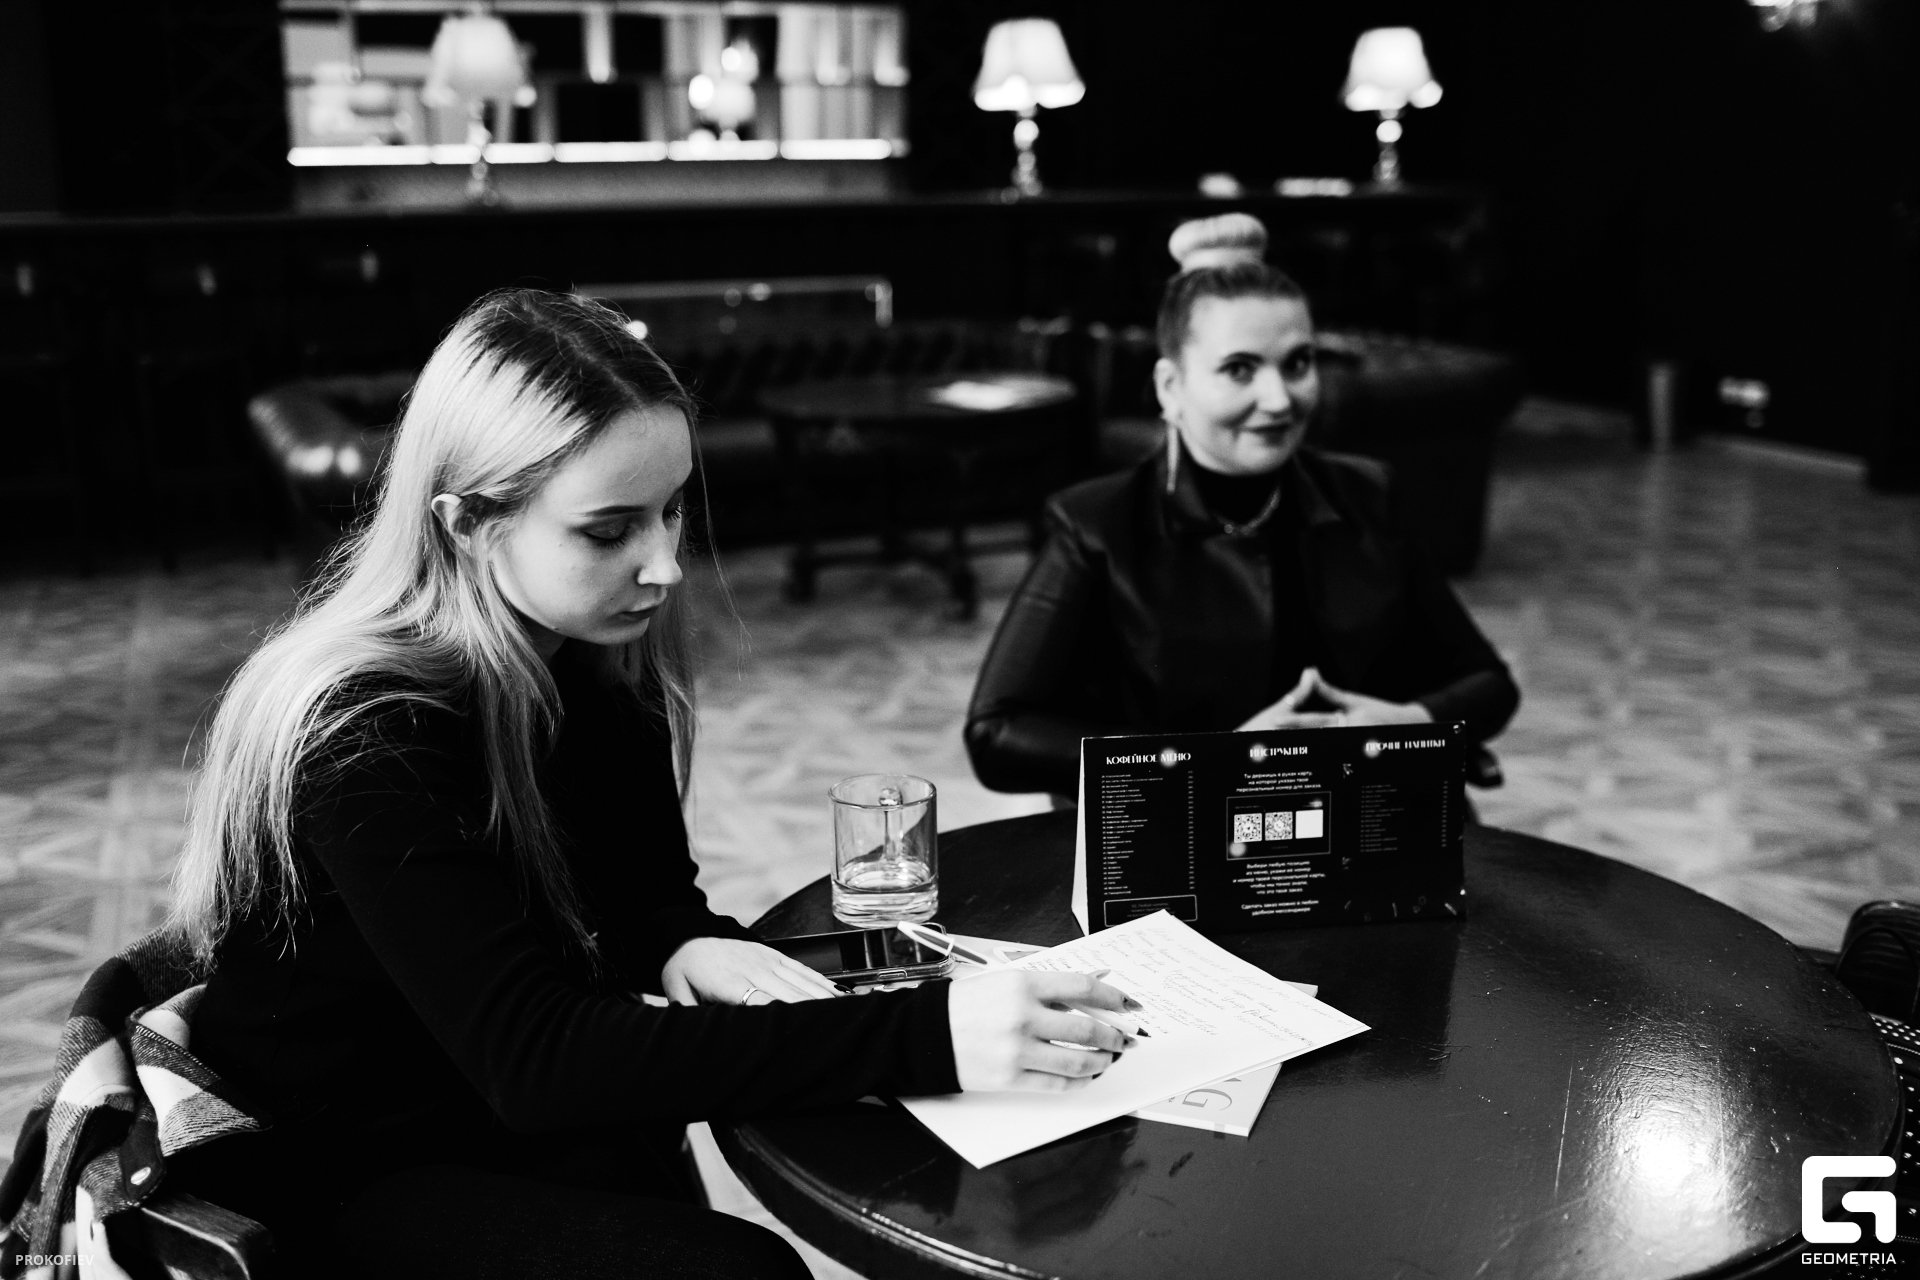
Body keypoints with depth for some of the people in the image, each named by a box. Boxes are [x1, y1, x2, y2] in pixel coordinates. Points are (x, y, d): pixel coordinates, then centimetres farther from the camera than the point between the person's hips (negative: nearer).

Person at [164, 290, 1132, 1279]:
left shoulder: (594, 659, -7)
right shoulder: (367, 740, -28)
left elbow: (647, 884, 4)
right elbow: (532, 1056, -36)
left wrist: (688, 945, -21)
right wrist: (919, 1038, -42)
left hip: (502, 1112, 6)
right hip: (339, 1171, -6)